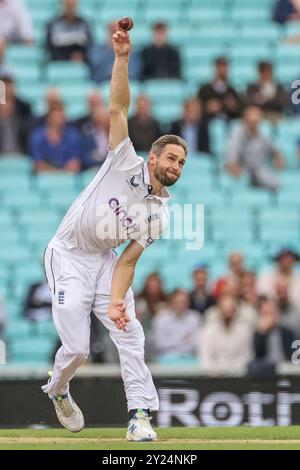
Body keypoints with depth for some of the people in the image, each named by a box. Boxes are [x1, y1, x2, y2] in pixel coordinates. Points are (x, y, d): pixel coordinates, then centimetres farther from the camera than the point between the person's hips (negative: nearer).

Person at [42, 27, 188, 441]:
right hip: (67, 256, -5)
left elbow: (128, 261, -5)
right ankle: (58, 391, 24)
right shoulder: (127, 164, -13)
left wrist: (116, 300, -21)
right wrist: (122, 56, -30)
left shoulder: (159, 215, -1)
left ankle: (140, 415, -9)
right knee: (77, 347, -9)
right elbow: (118, 108, -20)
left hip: (104, 260, 5)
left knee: (130, 334, -12)